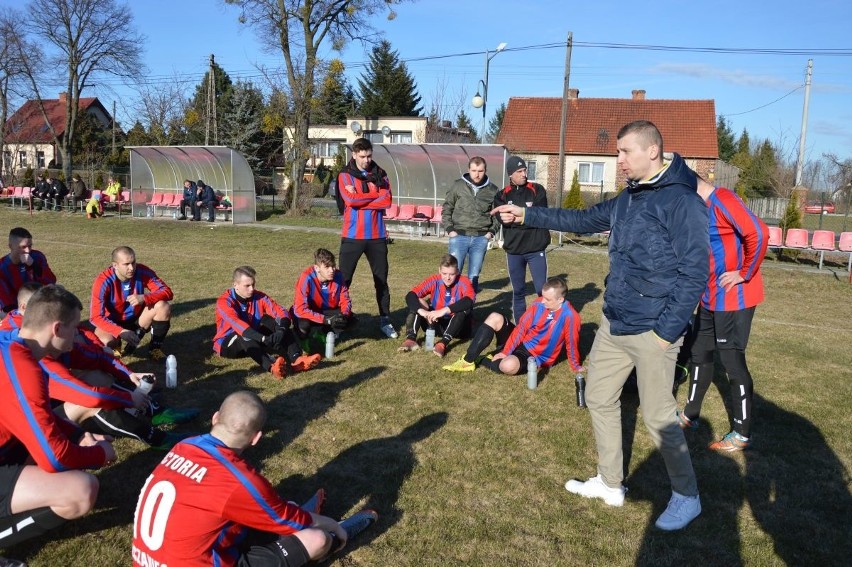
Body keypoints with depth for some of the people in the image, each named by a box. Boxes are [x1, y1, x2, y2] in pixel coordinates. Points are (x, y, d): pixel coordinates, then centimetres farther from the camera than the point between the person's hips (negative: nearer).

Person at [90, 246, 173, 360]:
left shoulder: (142, 272, -18)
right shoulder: (103, 281, -25)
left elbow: (167, 292, -20)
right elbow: (96, 316, -27)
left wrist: (144, 298, -39)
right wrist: (121, 331, -42)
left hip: (137, 319, 2)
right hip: (115, 324, -2)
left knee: (163, 306, -25)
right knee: (105, 341, -36)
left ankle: (155, 348, -6)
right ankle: (116, 346, 4)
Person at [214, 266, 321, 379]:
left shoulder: (259, 296, -5)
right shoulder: (224, 301, -18)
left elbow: (281, 312, -13)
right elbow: (236, 323, -35)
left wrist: (281, 330, -37)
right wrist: (263, 339, -48)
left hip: (257, 340, 5)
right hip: (229, 344, -5)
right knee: (245, 337, -39)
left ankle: (297, 360, -44)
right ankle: (272, 366, -64)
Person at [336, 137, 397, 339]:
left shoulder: (380, 174, 8)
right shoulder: (345, 176, 1)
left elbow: (387, 201, -7)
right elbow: (350, 199, -17)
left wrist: (360, 199, -11)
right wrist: (376, 195, -8)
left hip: (377, 236, 2)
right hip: (353, 236, -2)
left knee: (381, 279, 9)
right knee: (343, 279, 2)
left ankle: (385, 319, 19)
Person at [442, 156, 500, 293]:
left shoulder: (492, 190, 4)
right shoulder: (458, 186, 1)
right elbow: (447, 208, 7)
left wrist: (492, 231, 2)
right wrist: (449, 229, -2)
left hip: (481, 238, 1)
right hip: (459, 236, -1)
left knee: (474, 276, 7)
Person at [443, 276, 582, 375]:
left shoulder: (569, 316, -23)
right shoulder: (539, 304, -8)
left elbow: (572, 344, -13)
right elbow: (521, 328, -5)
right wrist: (505, 352, -8)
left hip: (535, 357, -6)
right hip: (520, 342, 6)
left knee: (509, 365, -39)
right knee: (495, 318, -15)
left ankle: (479, 360, -7)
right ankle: (467, 361, -13)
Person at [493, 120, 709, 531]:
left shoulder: (682, 202, -16)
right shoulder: (627, 199, 10)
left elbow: (694, 274, -18)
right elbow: (584, 220, 20)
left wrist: (667, 331, -19)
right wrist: (527, 215, 16)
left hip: (652, 331, -9)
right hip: (614, 324, 9)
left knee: (659, 416, 2)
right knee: (599, 398, 15)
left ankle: (687, 497, 24)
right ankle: (610, 484, 31)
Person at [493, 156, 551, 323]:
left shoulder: (537, 190, 3)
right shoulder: (502, 195, 6)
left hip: (536, 249, -2)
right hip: (513, 250, 2)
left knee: (542, 289, -2)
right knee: (518, 290, 10)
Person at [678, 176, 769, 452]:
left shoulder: (722, 199, -17)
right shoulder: (700, 208, 11)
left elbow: (758, 234, -27)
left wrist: (745, 273, -19)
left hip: (734, 298, -9)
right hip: (711, 298, 9)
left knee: (732, 360, 0)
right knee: (699, 353, 16)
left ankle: (742, 434, 15)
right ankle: (690, 415, 32)